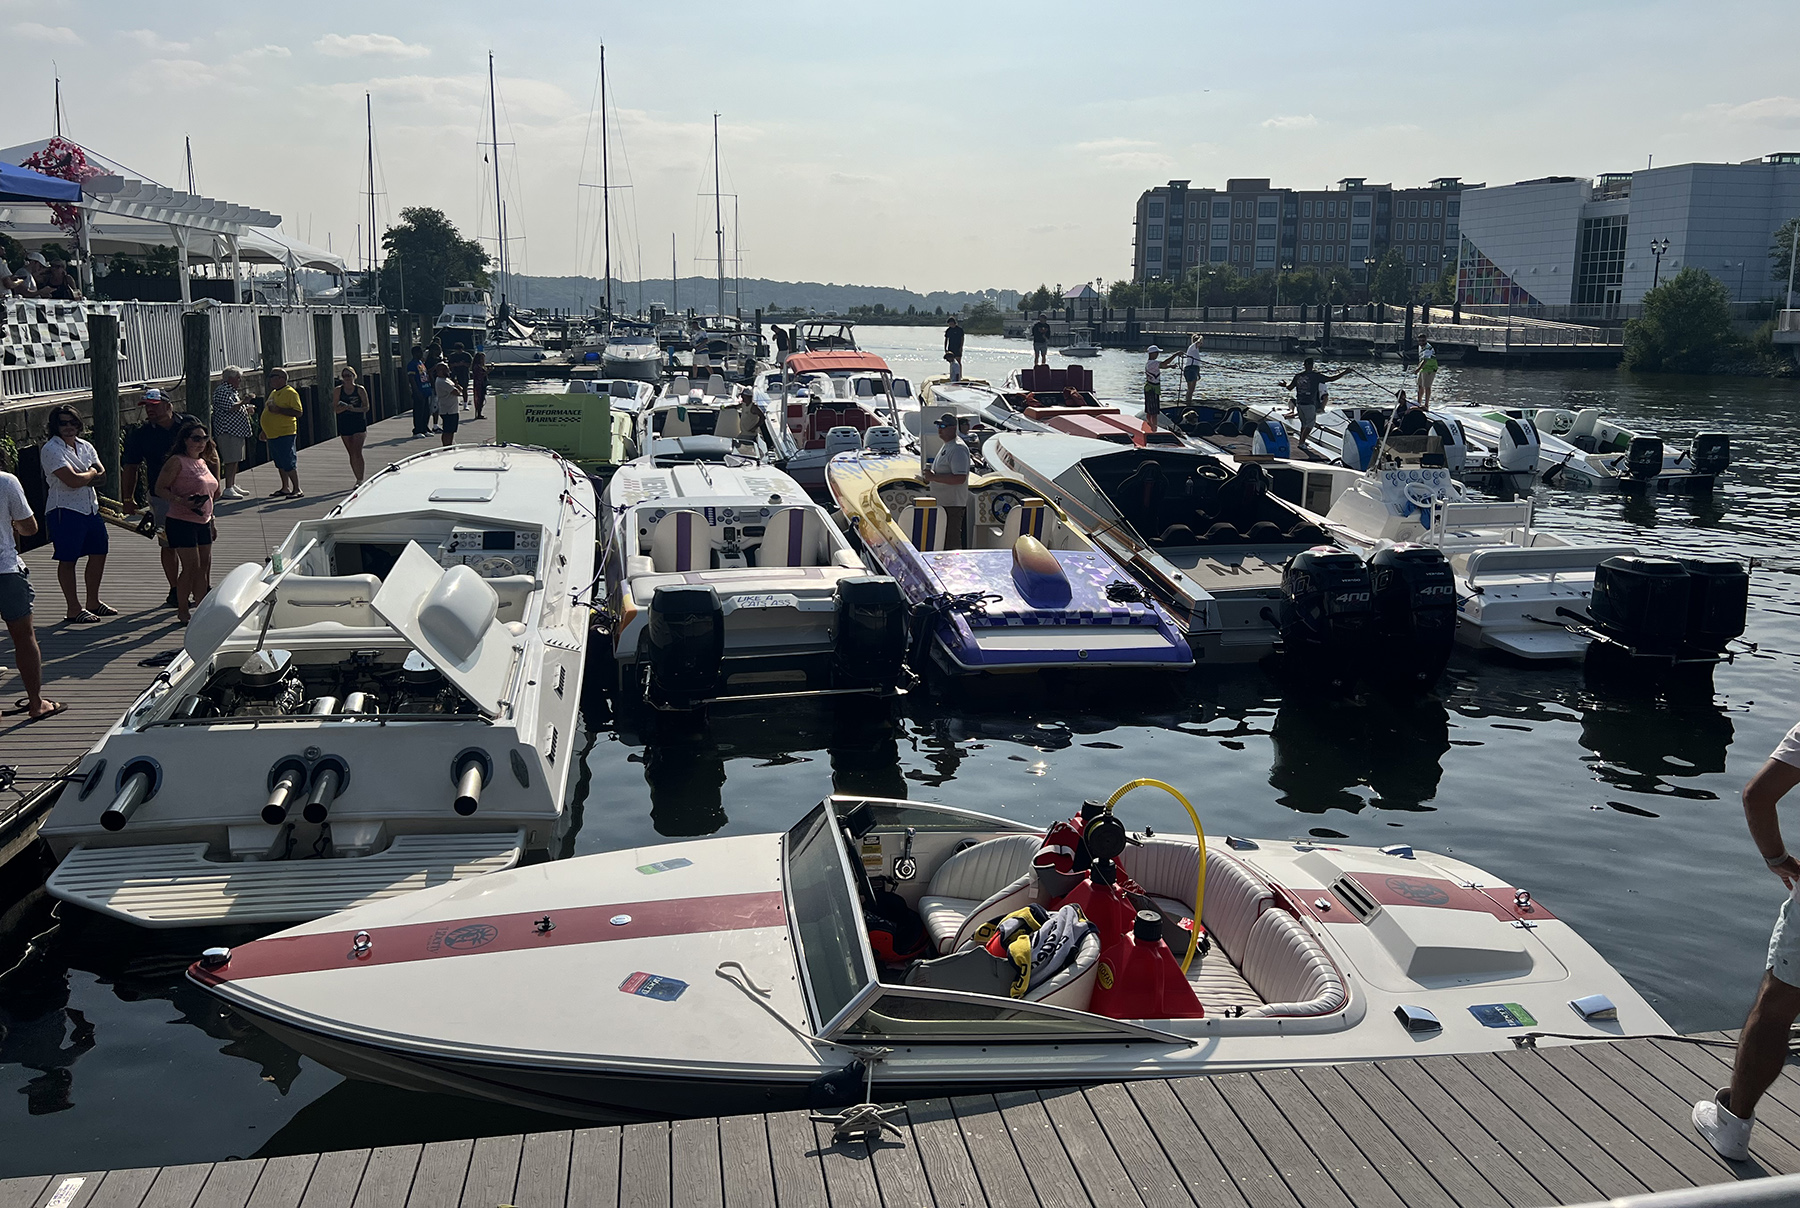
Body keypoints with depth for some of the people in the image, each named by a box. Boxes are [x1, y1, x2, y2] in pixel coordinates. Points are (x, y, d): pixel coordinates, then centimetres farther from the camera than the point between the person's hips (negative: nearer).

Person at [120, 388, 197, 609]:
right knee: (168, 545, 2)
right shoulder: (140, 433, -2)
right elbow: (130, 467, 2)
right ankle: (174, 592, 12)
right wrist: (128, 497, -1)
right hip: (161, 497, -1)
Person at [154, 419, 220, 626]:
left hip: (203, 523, 8)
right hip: (182, 522, -8)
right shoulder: (177, 461, -8)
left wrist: (211, 521, 22)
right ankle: (182, 611, 2)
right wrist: (181, 501, -25)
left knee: (204, 567, 8)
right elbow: (160, 488, -10)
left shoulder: (204, 462, 16)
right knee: (191, 567, -8)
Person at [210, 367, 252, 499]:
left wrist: (247, 409, 11)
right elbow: (229, 408, -24)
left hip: (237, 431, 11)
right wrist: (243, 402, -18)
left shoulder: (233, 391, 19)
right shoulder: (222, 391, -13)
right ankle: (228, 489, -13)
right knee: (230, 460, -12)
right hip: (228, 431, -11)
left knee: (235, 460, 14)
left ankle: (233, 485, 22)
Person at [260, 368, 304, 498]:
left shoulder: (290, 393, -11)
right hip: (272, 434, 9)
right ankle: (285, 488, 21)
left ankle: (297, 490, -4)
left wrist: (279, 410, -24)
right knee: (280, 463, 13)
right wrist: (265, 431, 25)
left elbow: (299, 412, -19)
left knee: (288, 463, -9)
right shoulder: (274, 393, 17)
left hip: (285, 434, -9)